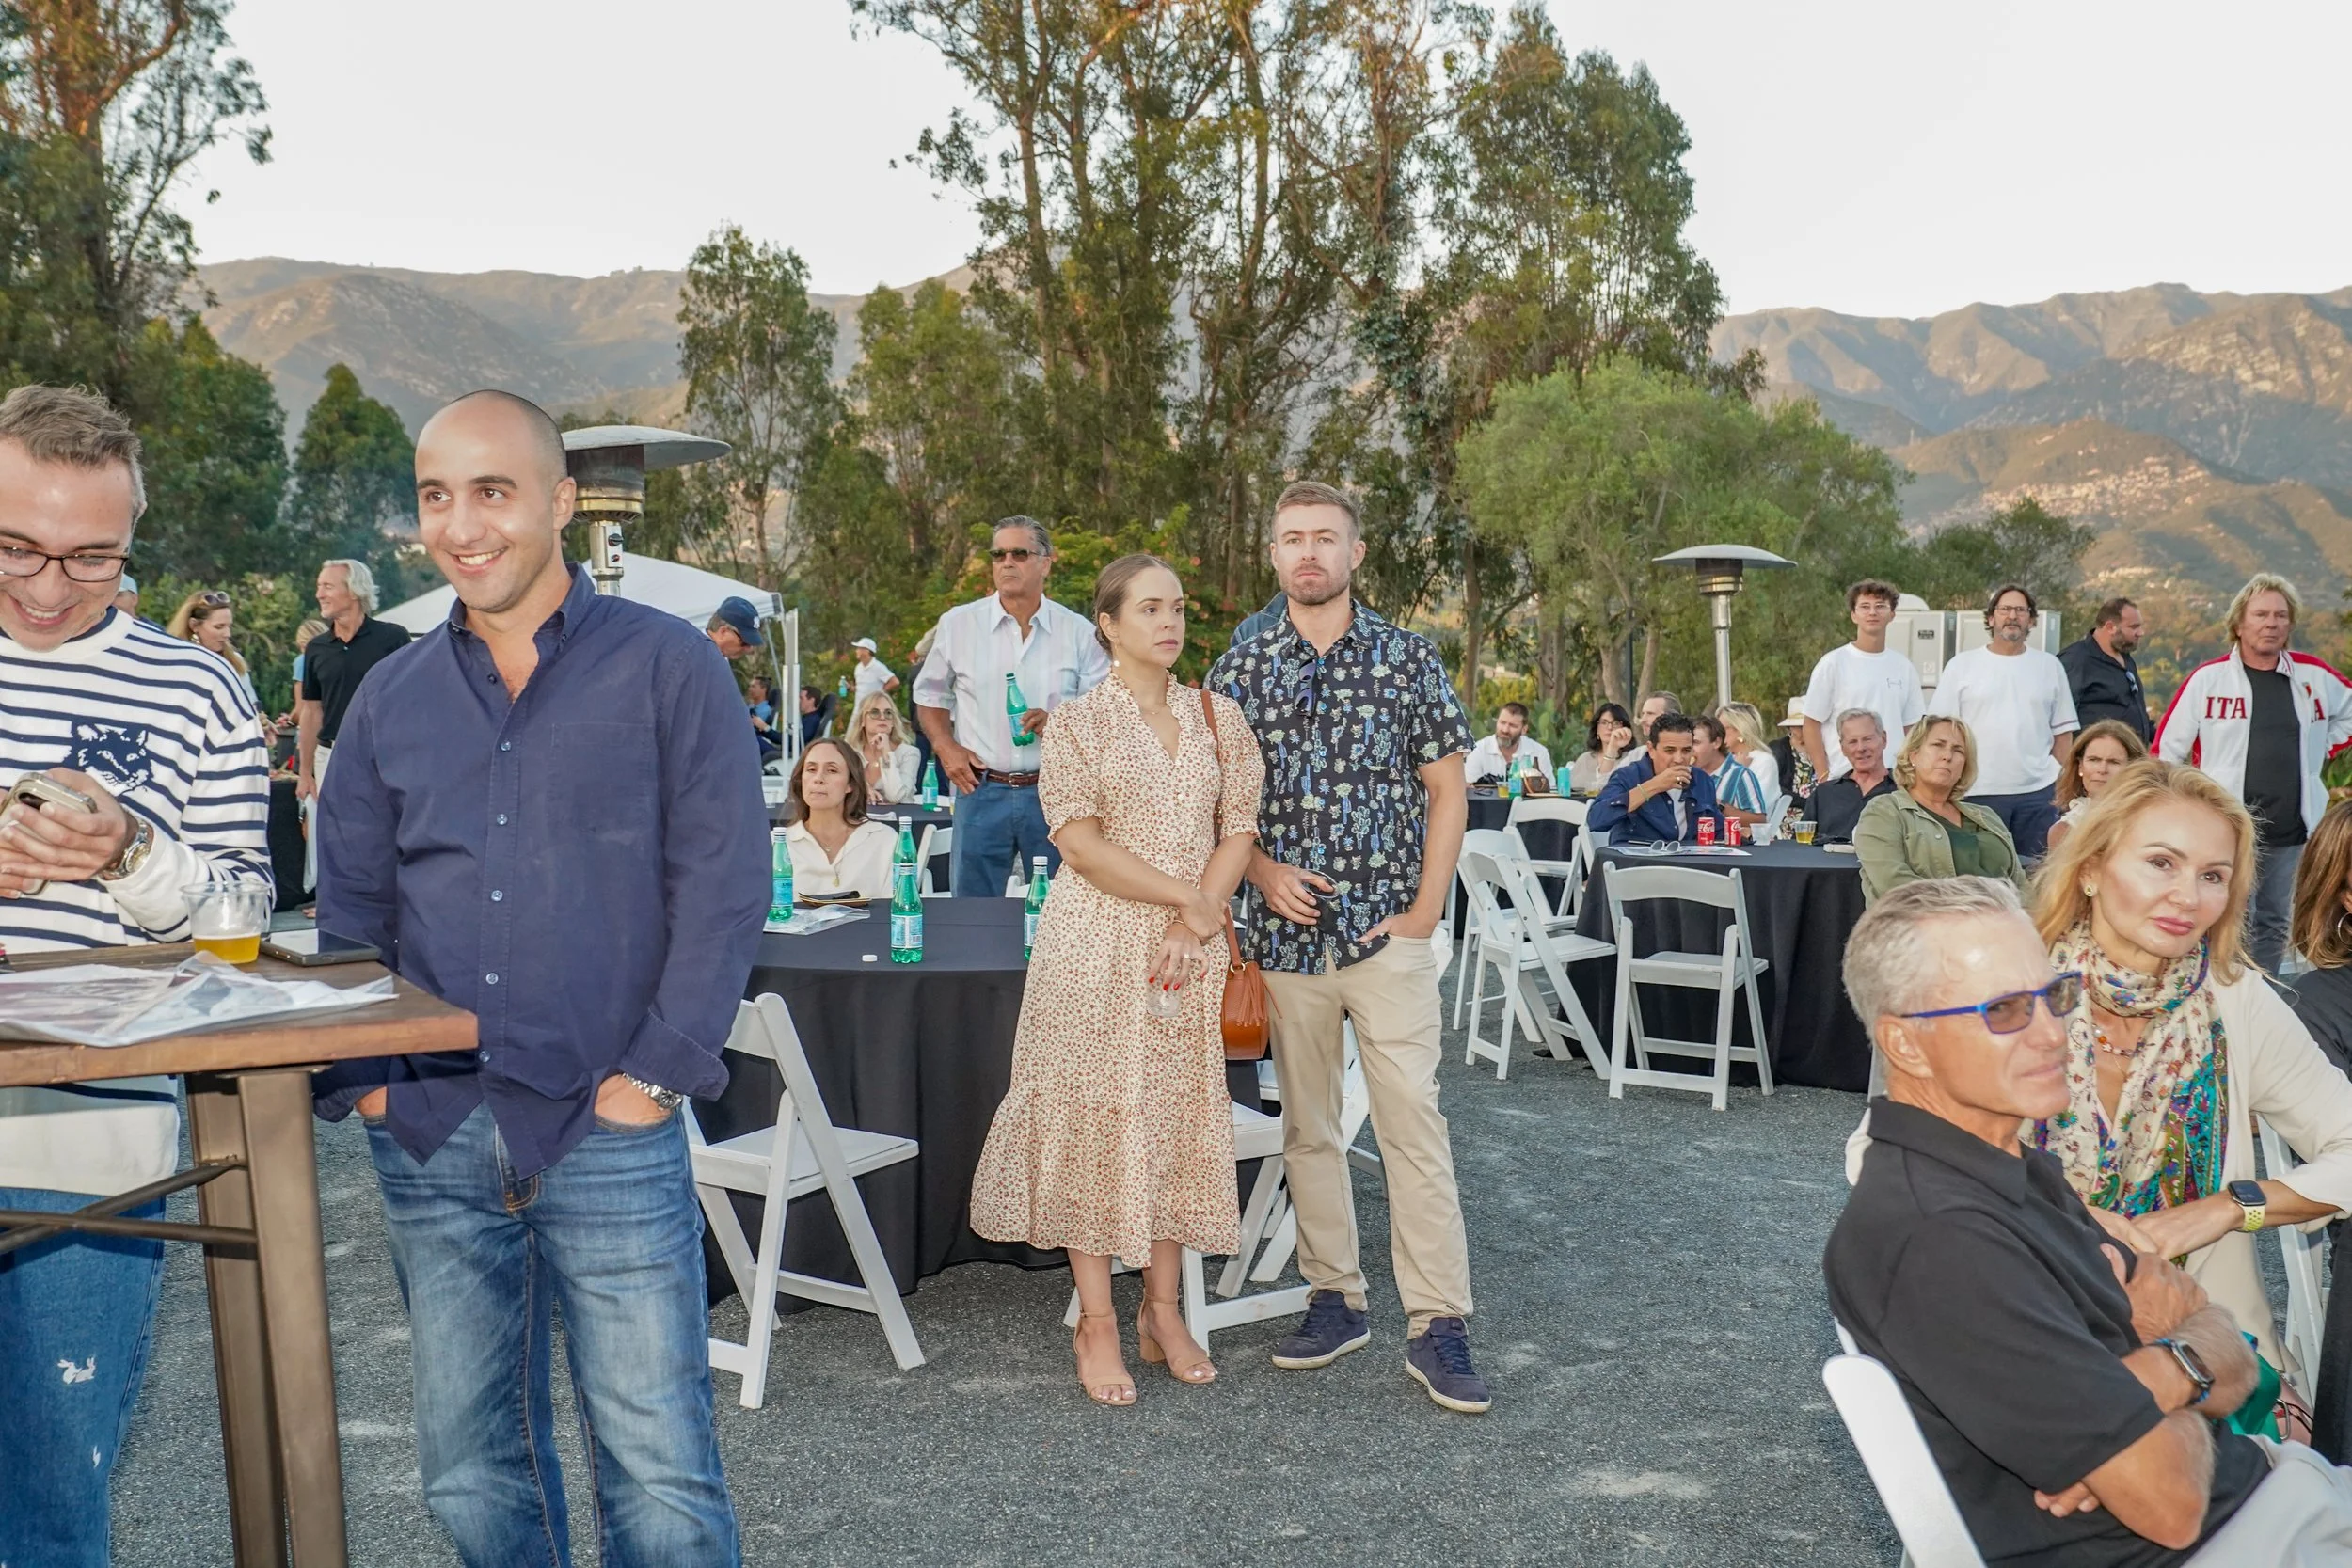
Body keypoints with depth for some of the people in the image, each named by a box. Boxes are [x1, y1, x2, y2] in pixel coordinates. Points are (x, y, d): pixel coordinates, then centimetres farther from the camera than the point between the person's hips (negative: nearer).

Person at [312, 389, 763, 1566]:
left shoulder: (666, 666, -3)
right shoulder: (391, 698, 9)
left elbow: (723, 884, -7)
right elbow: (347, 909, 13)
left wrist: (658, 1072, -12)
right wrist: (356, 1081, 2)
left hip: (610, 1134, -4)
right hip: (430, 1146, 4)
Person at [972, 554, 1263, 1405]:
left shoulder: (1219, 717, 9)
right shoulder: (1076, 723, -1)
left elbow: (1239, 830, 4)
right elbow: (1081, 843, -10)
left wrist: (1196, 924, -10)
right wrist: (1185, 896, -13)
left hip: (1191, 948, 4)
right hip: (1097, 944, -3)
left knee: (1182, 1113, 7)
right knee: (1096, 1116, -1)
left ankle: (1164, 1312, 19)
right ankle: (1096, 1322, 9)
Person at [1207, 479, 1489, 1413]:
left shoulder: (1409, 659, 1)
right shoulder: (1240, 670, 6)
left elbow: (1446, 791, 3)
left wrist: (1423, 912, -5)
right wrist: (1264, 872, -7)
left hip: (1387, 932, -2)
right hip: (1286, 933, 3)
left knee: (1413, 1125, -6)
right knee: (1307, 1126, 10)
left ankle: (1438, 1327, -1)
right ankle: (1334, 1300, 23)